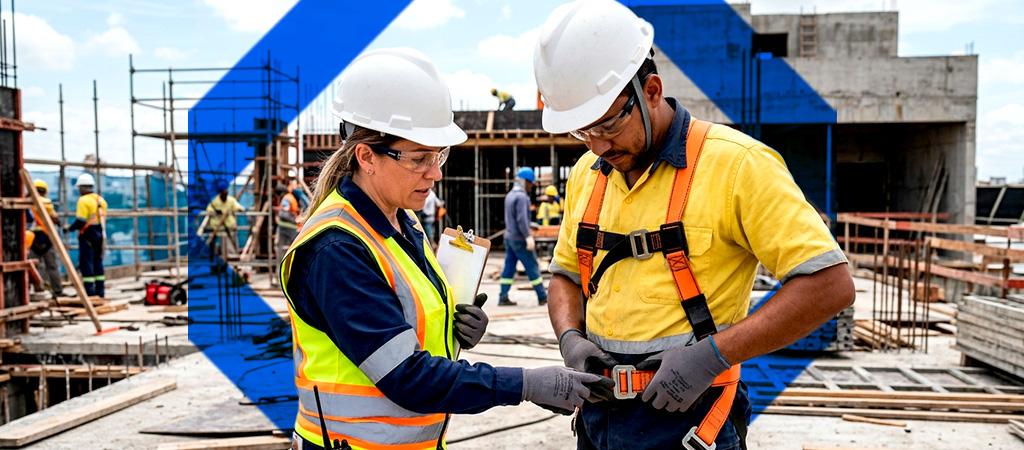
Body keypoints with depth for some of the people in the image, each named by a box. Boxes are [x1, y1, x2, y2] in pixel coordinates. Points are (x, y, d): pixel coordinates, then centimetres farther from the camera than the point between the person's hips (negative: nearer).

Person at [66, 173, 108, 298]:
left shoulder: (84, 200, -12)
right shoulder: (100, 199, 12)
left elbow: (80, 221, -16)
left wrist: (70, 228, -1)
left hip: (87, 236, -8)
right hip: (99, 235, 8)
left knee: (86, 263, -4)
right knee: (98, 263, 13)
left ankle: (90, 290, -6)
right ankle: (100, 291, 15)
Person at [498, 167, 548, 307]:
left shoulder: (510, 195, 14)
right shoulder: (521, 197, -15)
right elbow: (522, 219, -24)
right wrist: (528, 236, -27)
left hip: (509, 236, 9)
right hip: (519, 239, -9)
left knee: (509, 267, 8)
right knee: (532, 266, -1)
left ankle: (503, 298, 6)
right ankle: (542, 297, 5)